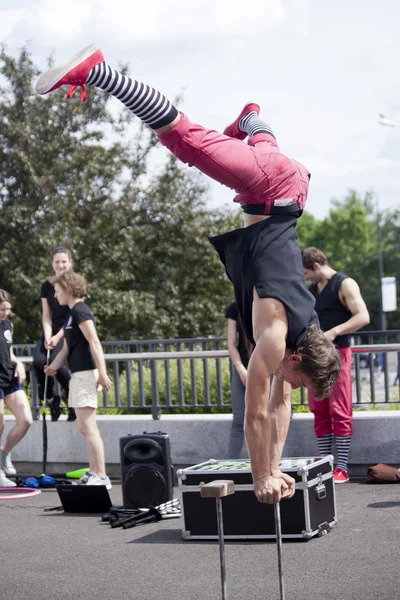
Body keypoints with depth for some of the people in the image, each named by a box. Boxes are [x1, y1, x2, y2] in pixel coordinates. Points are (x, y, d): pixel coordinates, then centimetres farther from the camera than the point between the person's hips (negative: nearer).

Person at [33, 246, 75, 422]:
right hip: (51, 332, 4)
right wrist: (47, 337, -13)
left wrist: (58, 337, -17)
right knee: (38, 361, -24)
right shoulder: (46, 286, 7)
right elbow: (46, 315, 4)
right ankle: (51, 399, -2)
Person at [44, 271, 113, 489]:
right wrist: (53, 366, 8)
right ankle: (94, 472, 23)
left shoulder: (80, 311, -10)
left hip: (86, 373, -10)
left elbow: (94, 343, -19)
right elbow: (66, 349, 22)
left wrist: (102, 373, -24)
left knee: (87, 426, -13)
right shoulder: (71, 314, 19)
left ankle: (101, 477, -13)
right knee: (85, 427, 15)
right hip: (78, 375, 10)